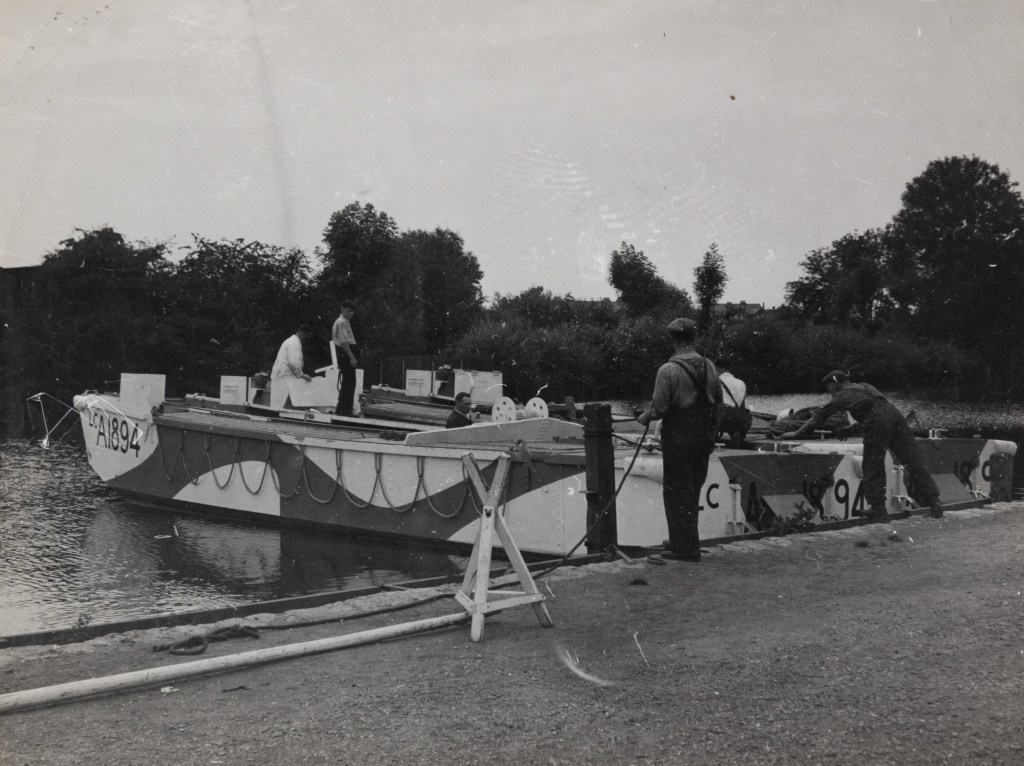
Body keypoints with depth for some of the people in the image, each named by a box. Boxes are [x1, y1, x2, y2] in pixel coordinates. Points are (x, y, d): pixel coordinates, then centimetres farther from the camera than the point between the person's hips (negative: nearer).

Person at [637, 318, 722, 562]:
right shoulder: (709, 367, 2)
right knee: (693, 491, 17)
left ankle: (685, 546, 6)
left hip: (678, 438, -6)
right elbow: (718, 400, 9)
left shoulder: (668, 370, -16)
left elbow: (659, 407, -16)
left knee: (677, 492, 3)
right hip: (704, 438, 6)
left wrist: (645, 417, 3)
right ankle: (682, 540, 29)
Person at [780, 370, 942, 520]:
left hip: (877, 424, -6)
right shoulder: (866, 387, 34)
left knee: (873, 468, 4)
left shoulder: (842, 395, 17)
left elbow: (819, 417, 18)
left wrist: (797, 433, 23)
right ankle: (933, 501, 2)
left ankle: (877, 508, 4)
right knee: (914, 462, 4)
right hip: (895, 415, 6)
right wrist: (850, 429, 49)